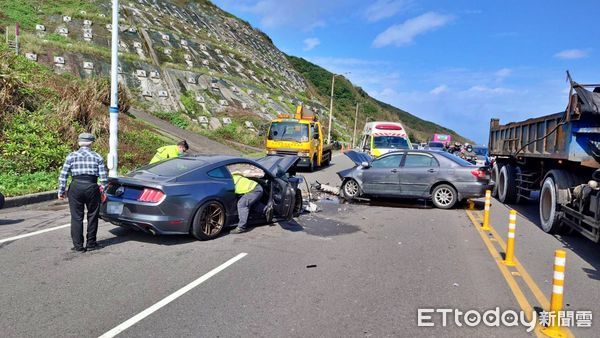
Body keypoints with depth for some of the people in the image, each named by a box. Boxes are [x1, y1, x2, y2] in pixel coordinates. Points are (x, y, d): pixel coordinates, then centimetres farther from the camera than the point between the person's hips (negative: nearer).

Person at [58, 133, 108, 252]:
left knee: (76, 217, 8)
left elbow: (63, 176, 0)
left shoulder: (72, 156, 4)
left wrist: (61, 191, 5)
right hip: (92, 187, 0)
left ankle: (78, 246, 11)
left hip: (76, 187, 0)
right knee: (92, 216, 13)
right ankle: (91, 244, 18)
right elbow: (104, 177, 0)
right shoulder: (97, 157, 4)